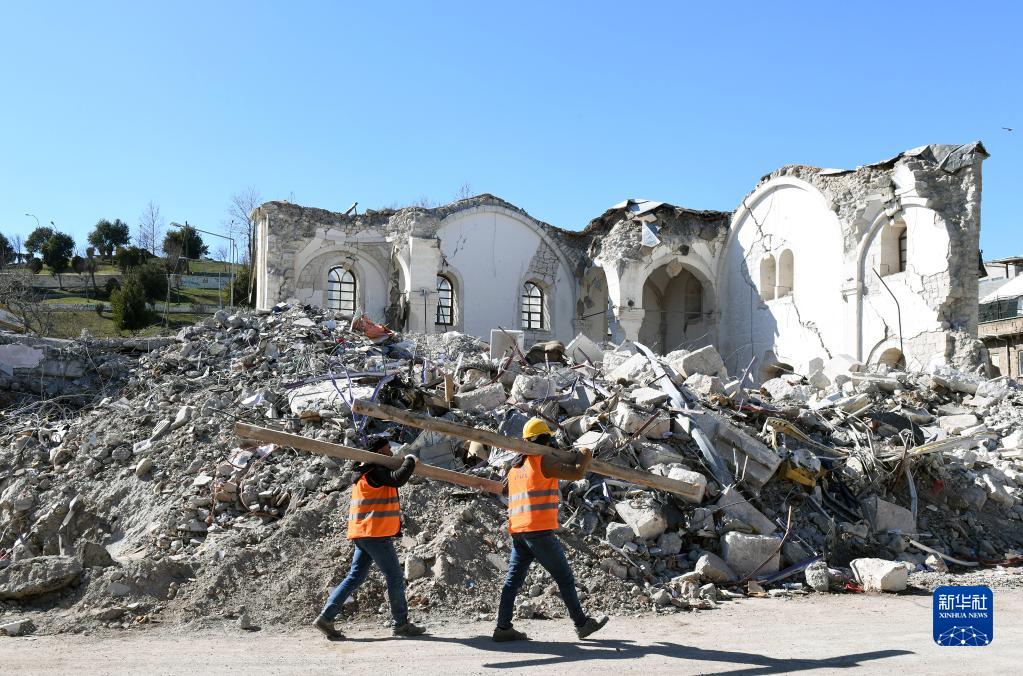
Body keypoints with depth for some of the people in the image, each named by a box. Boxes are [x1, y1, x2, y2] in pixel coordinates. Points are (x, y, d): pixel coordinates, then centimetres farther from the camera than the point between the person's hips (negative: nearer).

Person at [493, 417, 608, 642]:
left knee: (513, 579, 7)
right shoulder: (543, 462, -7)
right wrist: (584, 457, 8)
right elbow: (576, 473, -12)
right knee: (564, 577, 3)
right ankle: (582, 623, 12)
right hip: (540, 531, -8)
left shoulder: (516, 467, 18)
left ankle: (503, 627, 5)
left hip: (517, 531, 8)